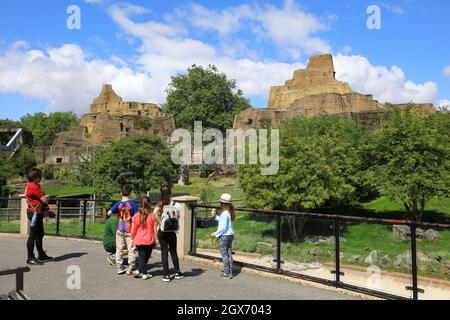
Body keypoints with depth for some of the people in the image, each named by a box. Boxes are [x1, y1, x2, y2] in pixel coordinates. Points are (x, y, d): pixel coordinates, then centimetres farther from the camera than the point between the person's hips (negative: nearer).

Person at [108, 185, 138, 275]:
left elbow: (109, 213, -8)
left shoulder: (118, 204, -1)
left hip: (120, 229, 3)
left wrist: (117, 215, 9)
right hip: (130, 229, -3)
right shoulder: (132, 204, -8)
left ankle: (120, 268, 16)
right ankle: (130, 269, 8)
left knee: (119, 249, 11)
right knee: (131, 249, 5)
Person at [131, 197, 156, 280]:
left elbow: (133, 230, 1)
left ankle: (144, 273, 6)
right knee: (146, 257, 13)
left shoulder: (136, 216, -4)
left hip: (139, 240, 1)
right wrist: (156, 240, 3)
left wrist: (133, 239, 15)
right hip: (149, 240, -1)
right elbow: (155, 229, -7)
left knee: (141, 257, 11)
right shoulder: (152, 216, -10)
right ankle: (142, 272, 10)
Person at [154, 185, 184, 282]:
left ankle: (166, 275, 7)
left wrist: (160, 223, -16)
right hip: (172, 232, 2)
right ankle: (177, 273, 21)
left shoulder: (161, 204, -7)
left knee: (164, 252, 5)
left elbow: (155, 213, -25)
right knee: (173, 252, 15)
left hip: (162, 232, -2)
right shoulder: (175, 205, -2)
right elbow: (178, 217, 0)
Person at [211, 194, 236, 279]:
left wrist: (215, 234, -11)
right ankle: (230, 272, 19)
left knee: (224, 255, 1)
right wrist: (215, 216, 11)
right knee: (229, 254, 13)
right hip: (231, 235, 9)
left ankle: (227, 274, 5)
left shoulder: (224, 214, -20)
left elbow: (223, 227, -21)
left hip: (224, 236, -9)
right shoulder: (229, 213, 7)